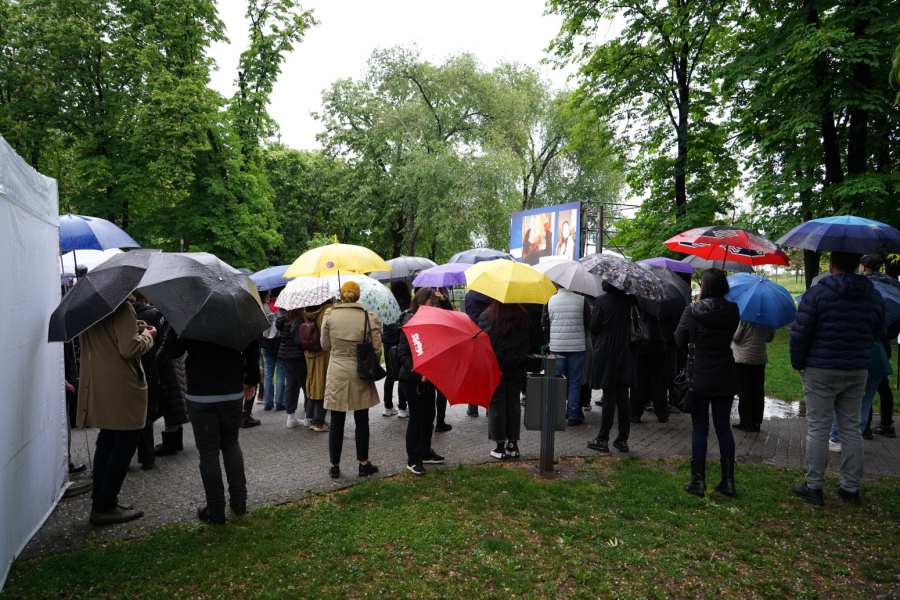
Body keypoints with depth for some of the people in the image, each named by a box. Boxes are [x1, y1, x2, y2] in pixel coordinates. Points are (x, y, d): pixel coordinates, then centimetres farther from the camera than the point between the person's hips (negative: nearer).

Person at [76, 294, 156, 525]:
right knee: (124, 445, 2)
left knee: (106, 442, 18)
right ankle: (106, 507, 8)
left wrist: (134, 328, 12)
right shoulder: (123, 306, -18)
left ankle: (99, 504, 26)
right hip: (121, 387, -9)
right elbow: (129, 349, -23)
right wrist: (148, 335, -6)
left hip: (97, 385, 9)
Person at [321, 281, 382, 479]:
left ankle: (335, 466, 18)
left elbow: (325, 345, 5)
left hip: (337, 373, 1)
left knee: (336, 422, 9)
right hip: (360, 374, 0)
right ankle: (363, 464, 20)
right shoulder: (370, 317, -9)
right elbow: (376, 349, -7)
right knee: (361, 421, 12)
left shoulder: (330, 316, -5)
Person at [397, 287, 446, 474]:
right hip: (412, 379, -8)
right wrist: (419, 375, -26)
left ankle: (426, 453, 29)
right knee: (417, 417, 0)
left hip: (428, 377, 8)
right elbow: (403, 355, -18)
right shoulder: (409, 322, -14)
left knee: (429, 416, 15)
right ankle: (413, 459, 12)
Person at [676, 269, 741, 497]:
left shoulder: (693, 311, -13)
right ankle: (728, 481, 18)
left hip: (700, 378, -3)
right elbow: (731, 336, 12)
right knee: (724, 427, 12)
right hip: (726, 379, 4)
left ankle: (698, 481, 8)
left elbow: (680, 340, -7)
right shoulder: (733, 311, -1)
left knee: (699, 429, 4)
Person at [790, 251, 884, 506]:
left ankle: (814, 487, 7)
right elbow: (876, 332, 15)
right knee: (851, 429, 12)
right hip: (857, 372, 5)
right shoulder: (874, 296, 5)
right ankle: (851, 488, 19)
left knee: (818, 429, 1)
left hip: (821, 371, -5)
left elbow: (800, 332, -13)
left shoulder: (817, 292, -13)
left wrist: (798, 363, -2)